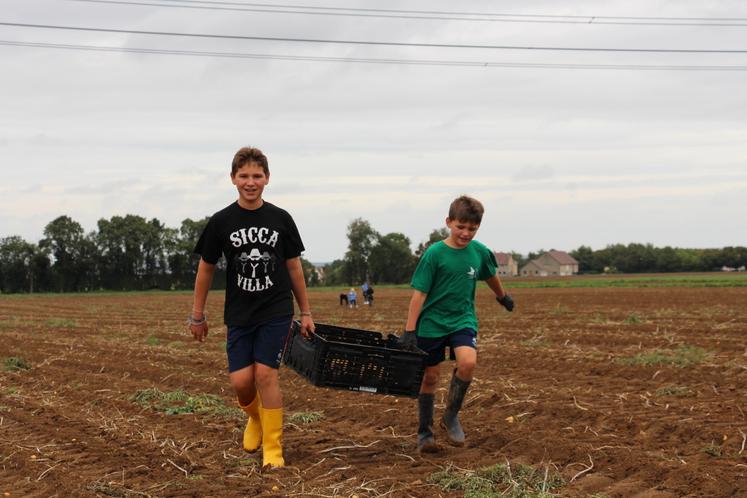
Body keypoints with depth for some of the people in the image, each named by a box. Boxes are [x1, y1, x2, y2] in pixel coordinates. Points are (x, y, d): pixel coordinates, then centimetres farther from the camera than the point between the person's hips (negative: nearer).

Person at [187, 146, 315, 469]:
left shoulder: (281, 220, 0)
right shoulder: (221, 222, -2)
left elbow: (294, 267, 7)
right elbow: (206, 268, 7)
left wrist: (305, 312, 8)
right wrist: (197, 315, 8)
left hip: (276, 312, -1)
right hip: (239, 315, 1)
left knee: (266, 374, -11)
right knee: (241, 381, -5)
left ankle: (273, 448, 1)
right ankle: (256, 418, 30)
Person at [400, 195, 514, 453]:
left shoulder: (480, 252, -2)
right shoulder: (434, 253, -13)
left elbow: (491, 276, 20)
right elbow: (419, 293, -12)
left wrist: (503, 297, 37)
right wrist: (409, 330, -15)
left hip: (463, 320, 2)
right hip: (431, 323, -2)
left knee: (468, 362, -23)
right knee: (430, 377, 5)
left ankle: (451, 416, -2)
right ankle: (425, 432, 21)